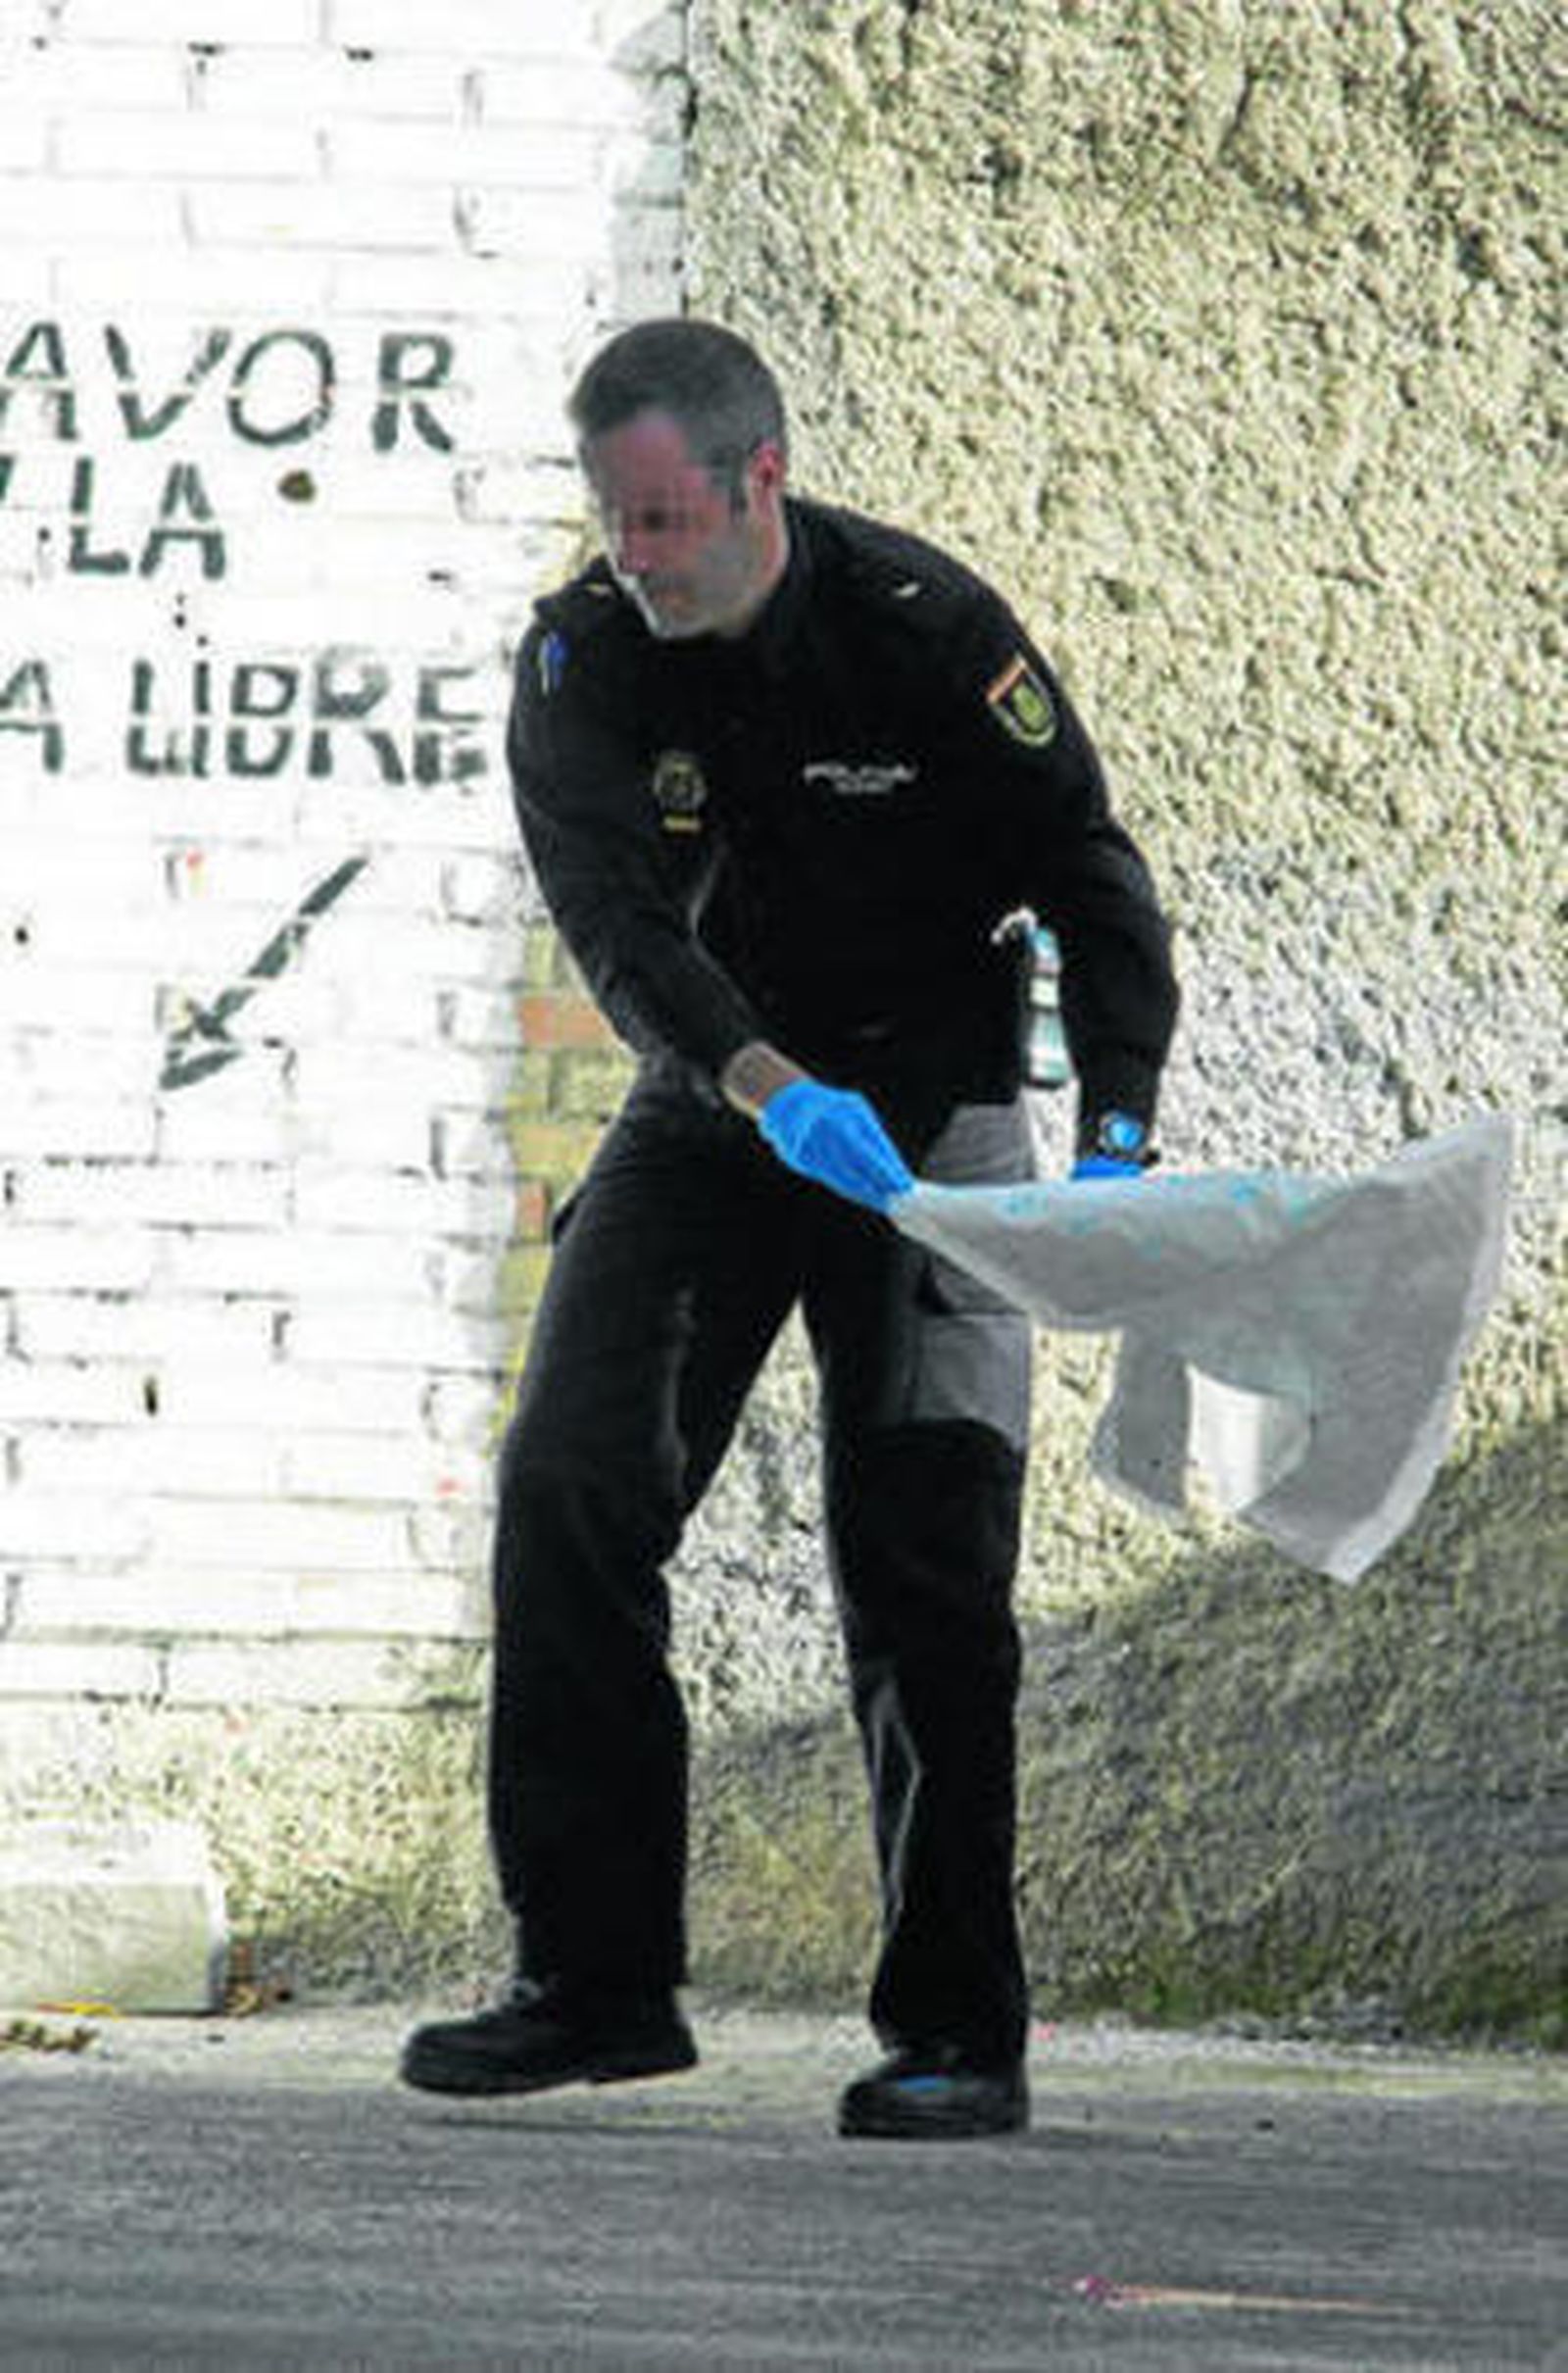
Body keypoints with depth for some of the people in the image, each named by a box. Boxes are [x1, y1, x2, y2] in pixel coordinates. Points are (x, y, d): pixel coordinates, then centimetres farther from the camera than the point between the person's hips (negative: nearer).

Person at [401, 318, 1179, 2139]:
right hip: (705, 1126, 3)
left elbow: (1090, 878, -13)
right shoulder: (582, 660, -9)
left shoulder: (925, 628, -15)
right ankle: (597, 1983, 0)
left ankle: (957, 2033, -5)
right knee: (570, 1489, -8)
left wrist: (1117, 1133, -26)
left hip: (930, 1126, -3)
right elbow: (619, 922, -21)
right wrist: (775, 1087, -39)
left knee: (920, 1555, -10)